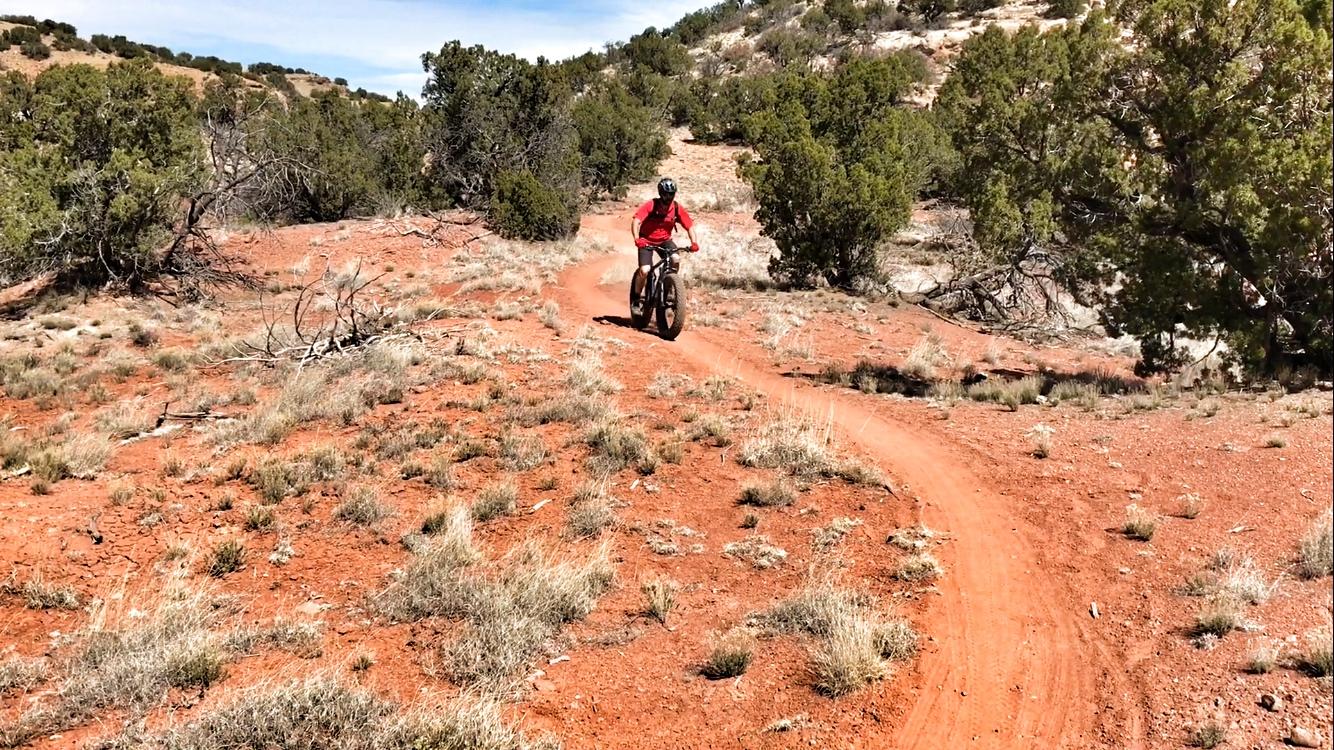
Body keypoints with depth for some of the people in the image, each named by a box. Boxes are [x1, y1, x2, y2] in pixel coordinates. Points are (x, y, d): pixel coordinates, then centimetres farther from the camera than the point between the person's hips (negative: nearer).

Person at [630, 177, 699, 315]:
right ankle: (636, 299, 2)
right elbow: (635, 221, -29)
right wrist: (637, 239, -46)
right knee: (645, 270, -21)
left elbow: (689, 225, -10)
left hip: (664, 241, 2)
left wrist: (694, 242, -28)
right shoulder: (650, 205, -20)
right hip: (646, 240, -2)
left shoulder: (677, 209, -11)